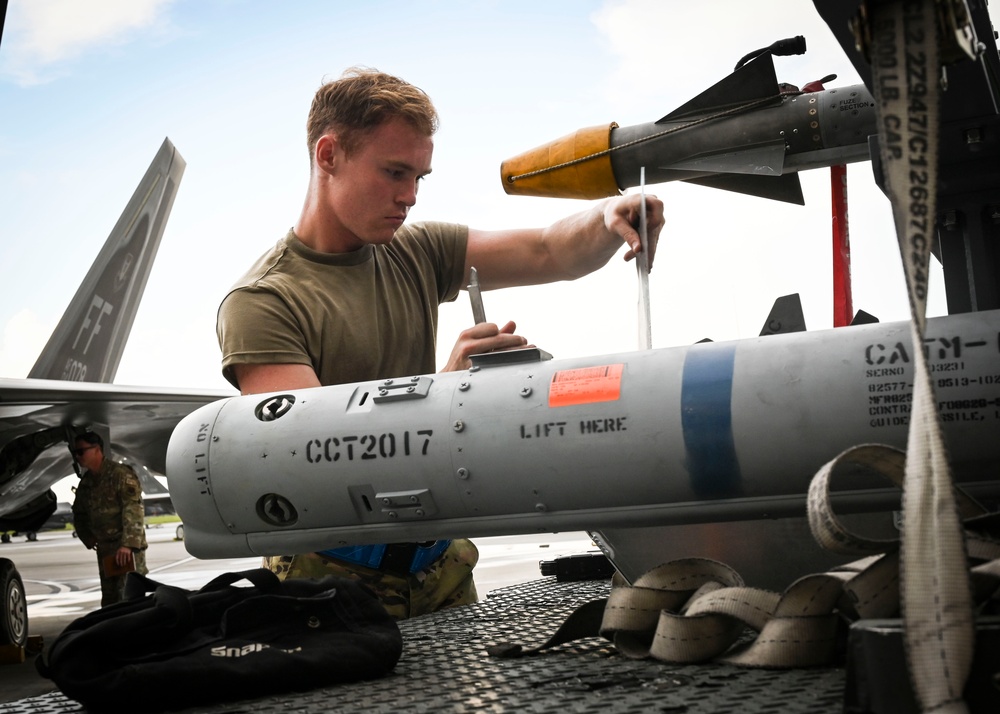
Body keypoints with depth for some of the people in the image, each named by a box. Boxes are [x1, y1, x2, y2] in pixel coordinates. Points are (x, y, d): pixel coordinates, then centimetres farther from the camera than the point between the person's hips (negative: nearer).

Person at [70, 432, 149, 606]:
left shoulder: (121, 474, -12)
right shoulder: (86, 481, 12)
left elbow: (133, 510, -21)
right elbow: (79, 513, 25)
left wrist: (128, 544, -28)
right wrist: (88, 539, 12)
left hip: (128, 548, -8)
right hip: (104, 549, 8)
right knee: (109, 598, 12)